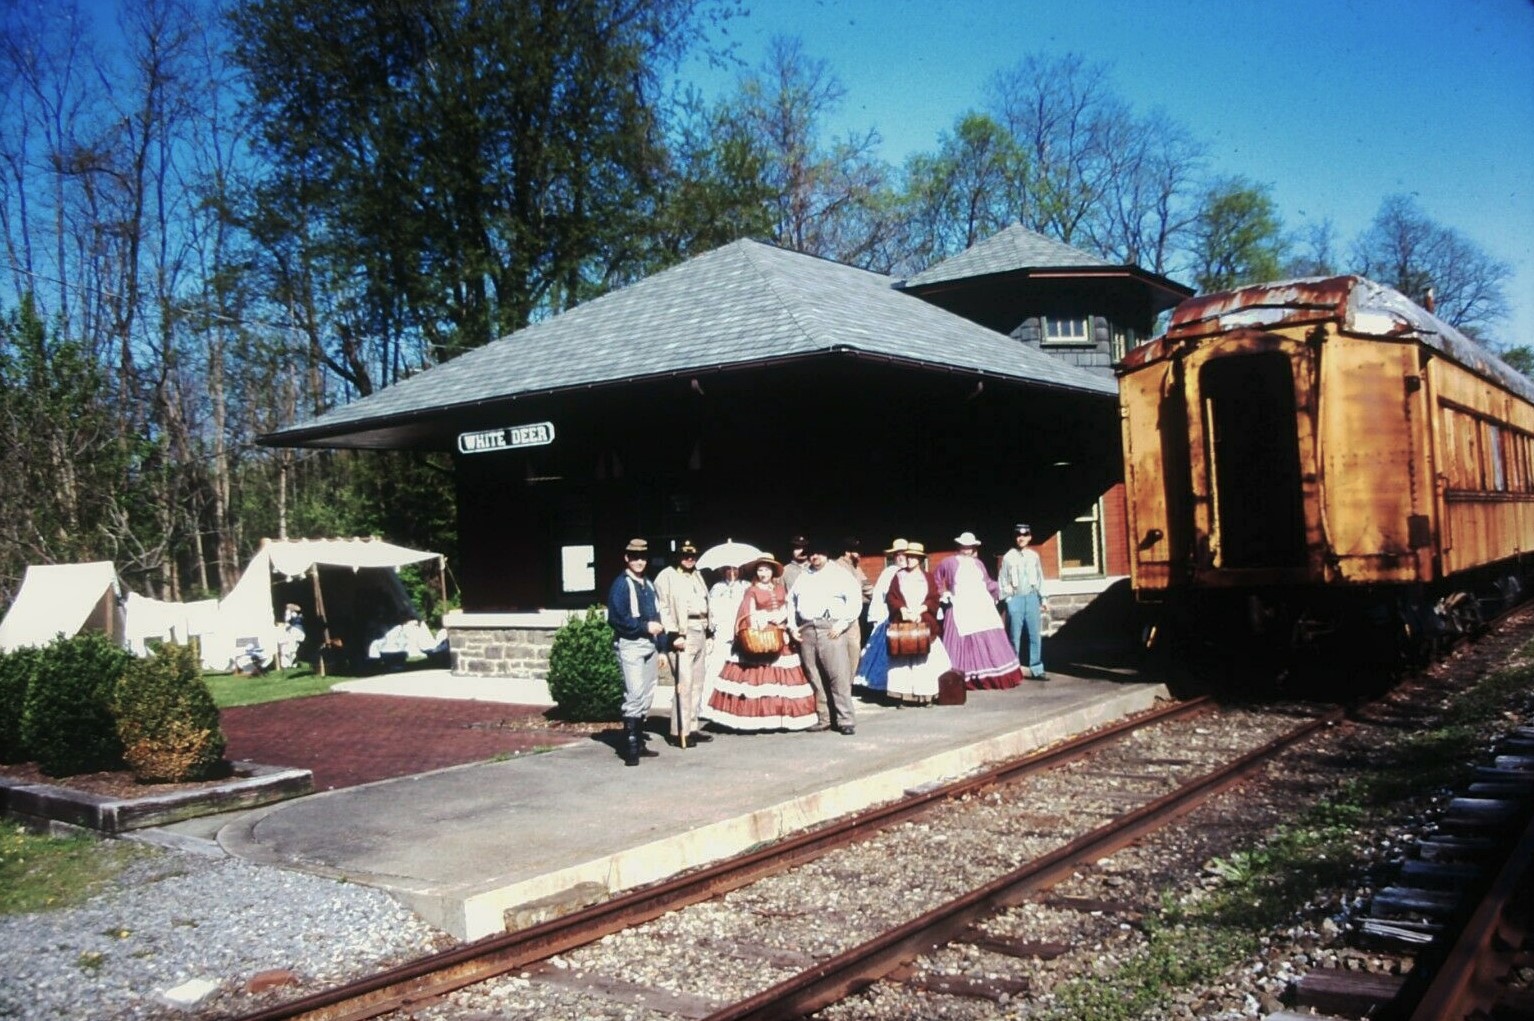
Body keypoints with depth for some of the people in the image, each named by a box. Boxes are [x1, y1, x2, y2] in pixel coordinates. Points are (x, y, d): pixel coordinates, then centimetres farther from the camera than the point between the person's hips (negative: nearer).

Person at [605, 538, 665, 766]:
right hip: (631, 645, -8)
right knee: (634, 695, -14)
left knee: (647, 697, 10)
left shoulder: (649, 584, 17)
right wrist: (645, 626, -15)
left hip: (650, 645, 8)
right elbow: (616, 618, -15)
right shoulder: (621, 585, -6)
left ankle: (639, 743, 19)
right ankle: (630, 748, -12)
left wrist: (661, 648, 15)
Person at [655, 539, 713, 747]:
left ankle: (691, 727, 16)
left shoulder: (696, 576, 21)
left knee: (697, 684, 9)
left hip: (699, 633, 8)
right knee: (684, 683, -11)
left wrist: (708, 633, 15)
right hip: (682, 634, -8)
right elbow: (663, 609, -9)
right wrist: (674, 635, -17)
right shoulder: (667, 576, -3)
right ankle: (680, 731, -8)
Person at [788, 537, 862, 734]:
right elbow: (791, 602, 24)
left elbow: (855, 598, -2)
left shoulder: (839, 574, 6)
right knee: (815, 677, 4)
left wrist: (842, 623, -11)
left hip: (831, 629, -5)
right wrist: (792, 626, 11)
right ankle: (823, 718, 10)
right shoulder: (802, 578, 22)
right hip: (806, 630, 5)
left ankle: (845, 720, -8)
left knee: (839, 675, -11)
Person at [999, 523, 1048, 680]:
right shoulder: (1008, 557, 1)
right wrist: (1005, 599, -3)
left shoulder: (1034, 556, 9)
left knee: (1035, 635, 2)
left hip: (1032, 598, 3)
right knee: (1015, 636, 0)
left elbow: (1040, 578, 13)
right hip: (1015, 599, -3)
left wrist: (1043, 599, 11)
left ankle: (1036, 669, 8)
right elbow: (1002, 580, 2)